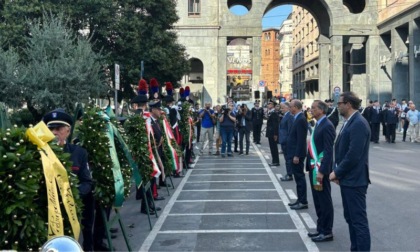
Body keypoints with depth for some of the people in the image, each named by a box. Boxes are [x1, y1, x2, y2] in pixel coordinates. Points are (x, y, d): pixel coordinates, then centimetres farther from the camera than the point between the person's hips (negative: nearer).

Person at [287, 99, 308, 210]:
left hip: (297, 154, -10)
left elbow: (301, 139, -22)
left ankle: (303, 202, 3)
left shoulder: (301, 119, -18)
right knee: (298, 177, 14)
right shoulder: (298, 118, 12)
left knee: (300, 177, -3)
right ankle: (300, 199, 23)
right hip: (294, 153, 10)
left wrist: (297, 155, -22)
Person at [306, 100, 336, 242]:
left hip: (321, 169, -9)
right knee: (318, 201, 16)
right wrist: (310, 166, 12)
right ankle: (320, 229, 27)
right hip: (314, 168, 9)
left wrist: (322, 171, -23)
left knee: (325, 201, 2)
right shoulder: (318, 124, 12)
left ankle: (327, 232, 12)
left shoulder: (327, 126, -16)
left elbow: (329, 151, -20)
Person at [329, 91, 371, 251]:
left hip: (354, 180, -10)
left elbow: (353, 155, -24)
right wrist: (336, 170, 6)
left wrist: (337, 172, -14)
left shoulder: (358, 124, -18)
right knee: (350, 218, 18)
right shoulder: (349, 122, 12)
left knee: (359, 220, -3)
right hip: (347, 178, 10)